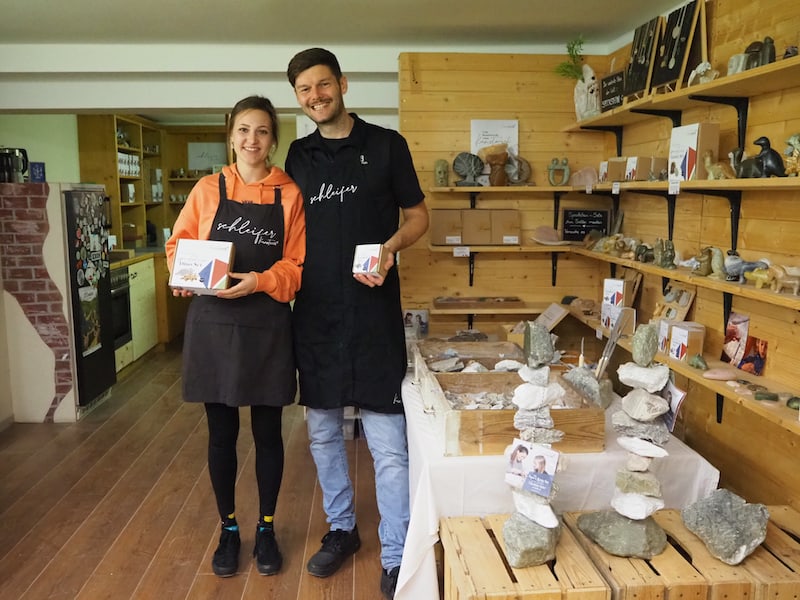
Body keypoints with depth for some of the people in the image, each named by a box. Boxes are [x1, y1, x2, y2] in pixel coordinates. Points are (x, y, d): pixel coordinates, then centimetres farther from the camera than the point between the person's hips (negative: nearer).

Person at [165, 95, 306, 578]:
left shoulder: (289, 194, 0)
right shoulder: (208, 189, 3)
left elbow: (297, 263, -2)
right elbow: (179, 245, 9)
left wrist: (260, 281, -18)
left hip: (268, 325, -1)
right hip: (213, 324, 1)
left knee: (268, 432, 10)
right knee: (221, 433, 11)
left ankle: (266, 528, 29)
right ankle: (229, 529, 30)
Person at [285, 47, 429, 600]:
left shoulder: (386, 144, 1)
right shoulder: (299, 155, 12)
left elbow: (418, 215, 4)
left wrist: (390, 246, -15)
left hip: (374, 311, -4)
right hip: (315, 313, 5)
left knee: (388, 445, -2)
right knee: (323, 432, 15)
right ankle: (342, 529, 35)